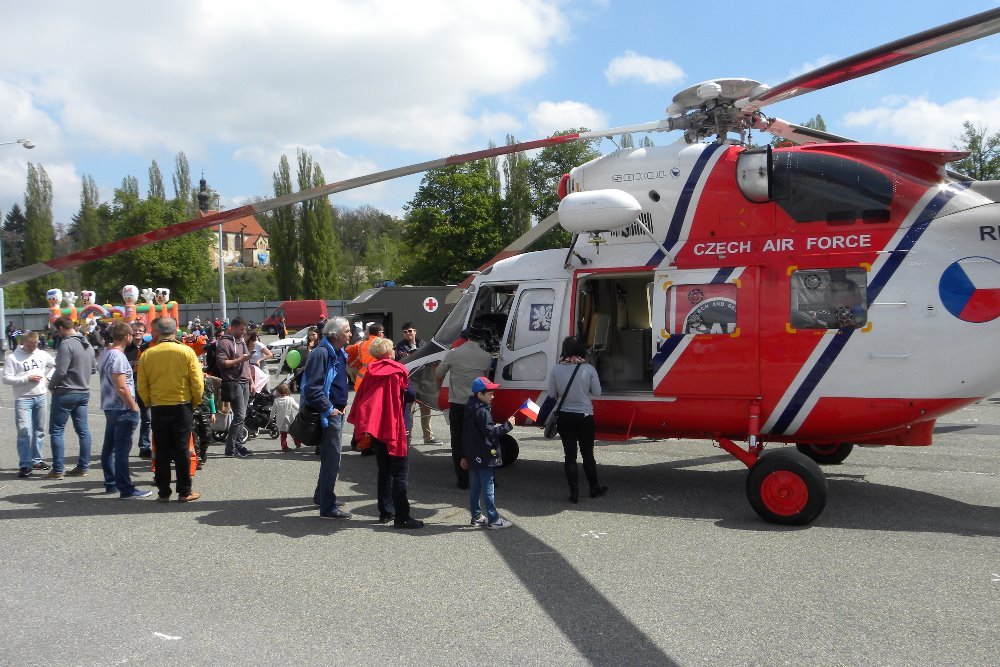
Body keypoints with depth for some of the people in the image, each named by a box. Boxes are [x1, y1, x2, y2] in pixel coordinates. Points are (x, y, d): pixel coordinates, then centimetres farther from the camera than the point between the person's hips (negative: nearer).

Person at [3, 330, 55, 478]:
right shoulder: (12, 358, -6)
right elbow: (6, 378, -11)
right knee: (25, 432, -11)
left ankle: (36, 460, 24)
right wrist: (27, 378, -16)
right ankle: (25, 465, -9)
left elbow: (55, 364, 23)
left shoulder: (42, 354, 7)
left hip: (40, 397, 5)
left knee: (39, 431, 12)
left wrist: (47, 377, 8)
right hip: (23, 399, -5)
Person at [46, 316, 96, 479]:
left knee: (56, 431, 1)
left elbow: (60, 371, -20)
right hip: (84, 392, 8)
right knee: (82, 430, 10)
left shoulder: (66, 344, -17)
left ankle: (58, 470, 1)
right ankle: (83, 467, 13)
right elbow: (94, 368, 16)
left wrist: (51, 386, -4)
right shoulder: (87, 344, 9)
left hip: (66, 393, -8)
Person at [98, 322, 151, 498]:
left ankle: (111, 483, 23)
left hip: (109, 407, 10)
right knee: (122, 449, -7)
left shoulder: (105, 354, 10)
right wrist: (134, 407, -15)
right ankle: (126, 489, -4)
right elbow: (122, 388, -22)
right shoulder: (118, 356, -18)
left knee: (109, 447, 14)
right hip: (123, 409, -10)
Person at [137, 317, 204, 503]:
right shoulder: (186, 352, -9)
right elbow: (197, 383, -8)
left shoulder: (147, 354, -3)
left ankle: (163, 492, 13)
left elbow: (142, 387, 2)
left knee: (162, 451, 9)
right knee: (182, 450, 5)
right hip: (182, 407, -2)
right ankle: (184, 492, 9)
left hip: (158, 409, 2)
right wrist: (196, 402, 8)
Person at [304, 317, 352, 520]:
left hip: (336, 412, 10)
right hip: (328, 414, -10)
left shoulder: (340, 354, 14)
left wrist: (340, 408, 14)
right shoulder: (321, 353, -17)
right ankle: (328, 507, 0)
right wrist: (329, 409, -19)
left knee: (330, 457, 21)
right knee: (332, 459, -6)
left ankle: (321, 496, 37)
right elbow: (312, 387, -23)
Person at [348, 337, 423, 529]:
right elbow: (410, 395, -10)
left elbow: (361, 398, 6)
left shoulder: (371, 373, 5)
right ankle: (401, 517, -6)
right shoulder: (398, 371, -8)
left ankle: (385, 512, 20)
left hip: (376, 427, 5)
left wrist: (362, 426, 14)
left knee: (384, 470, 17)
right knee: (399, 472, -2)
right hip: (395, 427, -5)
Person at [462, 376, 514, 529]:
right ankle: (493, 520, 1)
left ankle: (476, 517, 22)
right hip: (484, 457, -9)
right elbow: (490, 432, -25)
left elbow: (465, 434, 17)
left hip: (472, 457, 9)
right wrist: (507, 425, -16)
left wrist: (465, 456, 22)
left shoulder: (470, 409, 12)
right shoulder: (482, 411, -19)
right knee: (488, 489, -4)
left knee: (475, 488, 14)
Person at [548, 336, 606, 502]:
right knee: (587, 454, 15)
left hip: (564, 416, 1)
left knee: (569, 455, 8)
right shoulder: (589, 369, -13)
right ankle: (594, 488, 27)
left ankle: (574, 493, 10)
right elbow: (597, 392, -4)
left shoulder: (556, 369, -10)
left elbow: (552, 394, -2)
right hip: (585, 416, 0)